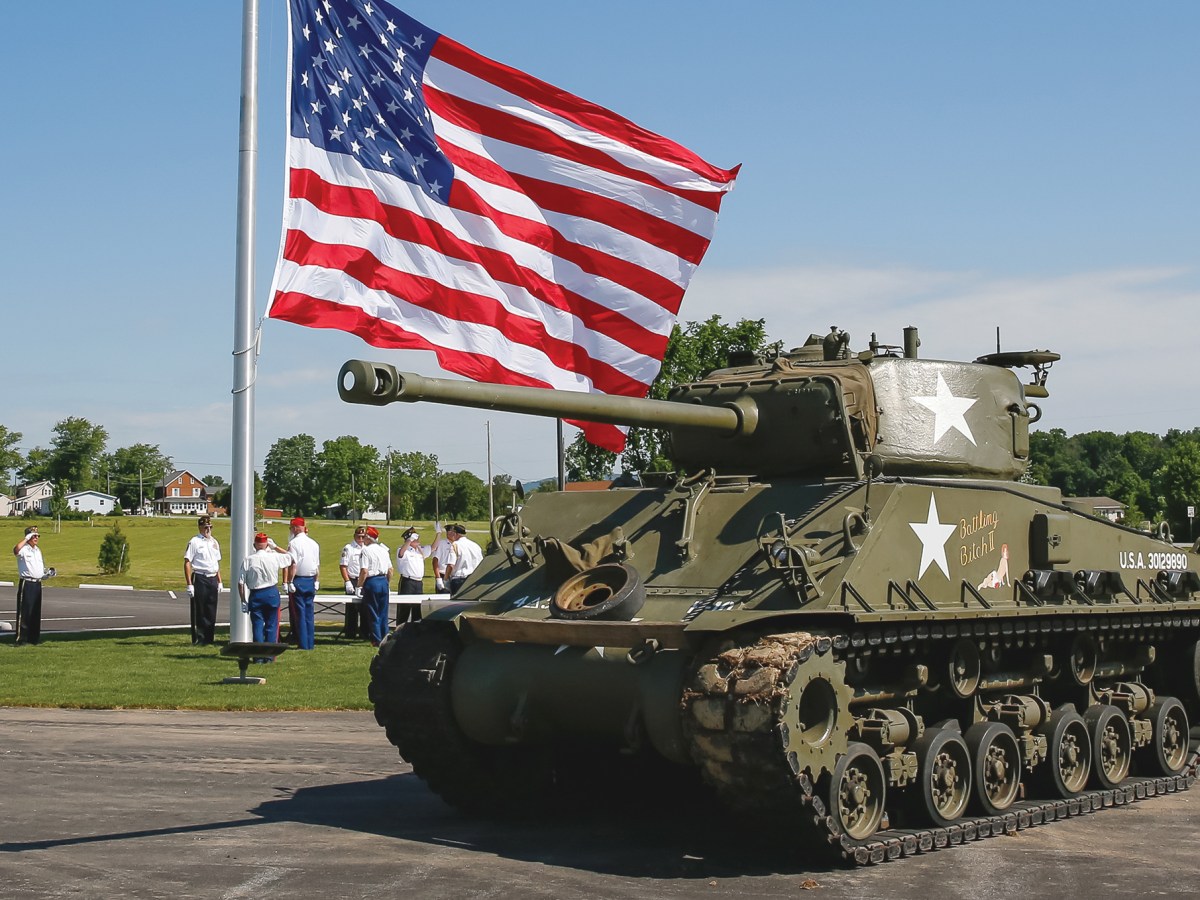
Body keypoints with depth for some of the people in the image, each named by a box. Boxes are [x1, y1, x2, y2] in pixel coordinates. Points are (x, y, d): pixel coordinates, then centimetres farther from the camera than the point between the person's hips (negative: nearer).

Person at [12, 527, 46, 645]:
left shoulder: (38, 550, 17)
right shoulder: (24, 549, -9)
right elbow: (16, 550, -34)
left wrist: (46, 573, 11)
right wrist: (26, 538, -27)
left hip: (37, 583, 8)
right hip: (26, 583, -8)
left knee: (36, 612, 12)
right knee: (24, 610, -7)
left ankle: (34, 637, 19)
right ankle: (21, 638, -5)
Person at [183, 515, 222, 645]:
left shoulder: (214, 542, 15)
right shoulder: (194, 542, -5)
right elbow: (187, 563, -9)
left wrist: (219, 581, 17)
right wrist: (189, 584, -14)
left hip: (213, 579, 6)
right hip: (200, 579, -6)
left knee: (211, 611, 8)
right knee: (199, 610, -2)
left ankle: (208, 638, 15)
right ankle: (198, 639, 5)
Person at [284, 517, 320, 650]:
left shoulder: (294, 543, -11)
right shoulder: (314, 544, 10)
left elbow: (293, 564, -17)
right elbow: (318, 565, 13)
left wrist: (289, 582, -14)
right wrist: (317, 582, 20)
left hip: (298, 580, -6)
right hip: (311, 581, 6)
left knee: (299, 613, -1)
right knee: (309, 613, 11)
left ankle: (302, 644, -2)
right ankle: (310, 643, 12)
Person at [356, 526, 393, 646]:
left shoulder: (366, 550, -12)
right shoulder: (384, 550, 8)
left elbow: (364, 571, -17)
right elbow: (390, 569, 11)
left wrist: (359, 586, -8)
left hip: (371, 582, -6)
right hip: (384, 581, 6)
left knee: (373, 614, 2)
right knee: (383, 613, 12)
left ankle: (377, 640, 4)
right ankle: (385, 639, 15)